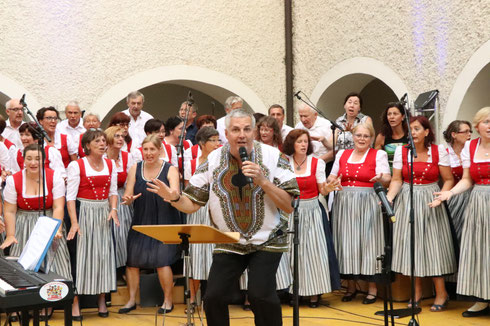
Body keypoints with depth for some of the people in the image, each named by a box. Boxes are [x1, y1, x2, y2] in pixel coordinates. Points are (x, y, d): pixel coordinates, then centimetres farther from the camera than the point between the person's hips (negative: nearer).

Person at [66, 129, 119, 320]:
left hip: (104, 214, 5)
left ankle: (102, 300, 15)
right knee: (80, 254, -5)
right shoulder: (76, 165, -6)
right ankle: (75, 302, 0)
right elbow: (70, 196, -10)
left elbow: (113, 191, 11)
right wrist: (74, 223, -18)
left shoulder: (110, 165, 9)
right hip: (83, 212, -4)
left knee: (104, 254, 5)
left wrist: (113, 209, -8)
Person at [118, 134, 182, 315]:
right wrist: (129, 199, -21)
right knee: (132, 260, -1)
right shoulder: (135, 169, 5)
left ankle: (168, 300, 8)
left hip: (164, 222, -3)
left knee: (161, 261, -11)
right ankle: (132, 299, 16)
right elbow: (128, 196, 3)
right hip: (141, 222, 4)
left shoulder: (170, 169, -4)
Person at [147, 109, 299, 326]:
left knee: (260, 294, -20)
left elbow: (289, 206, -9)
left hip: (266, 241, -2)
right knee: (213, 296, -8)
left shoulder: (272, 156, -8)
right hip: (228, 243, 2)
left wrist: (263, 181, -22)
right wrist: (174, 198, -22)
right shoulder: (213, 160, -2)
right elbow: (192, 204, -1)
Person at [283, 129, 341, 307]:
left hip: (312, 211, 0)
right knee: (293, 251, 1)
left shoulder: (317, 163, 2)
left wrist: (329, 187, -20)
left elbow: (322, 190, 0)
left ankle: (314, 293, 3)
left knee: (314, 249, -5)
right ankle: (295, 291, 11)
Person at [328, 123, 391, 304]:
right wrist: (332, 182, -6)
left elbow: (387, 180, -6)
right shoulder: (342, 154, 15)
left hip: (367, 204, -3)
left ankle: (372, 288, 3)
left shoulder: (378, 155, 4)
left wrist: (380, 178, -29)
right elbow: (332, 177, 18)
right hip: (345, 204, 4)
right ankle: (350, 286, 13)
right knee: (347, 241, 3)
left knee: (368, 241, -5)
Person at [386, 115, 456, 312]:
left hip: (429, 202, -2)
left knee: (433, 244, -3)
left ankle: (441, 293, 6)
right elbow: (397, 180, -1)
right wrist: (389, 197, -17)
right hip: (407, 202, 2)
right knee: (410, 243, 4)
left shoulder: (439, 151, -3)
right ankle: (417, 292, 16)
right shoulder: (401, 151, 1)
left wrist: (440, 198, -18)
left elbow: (449, 180, -3)